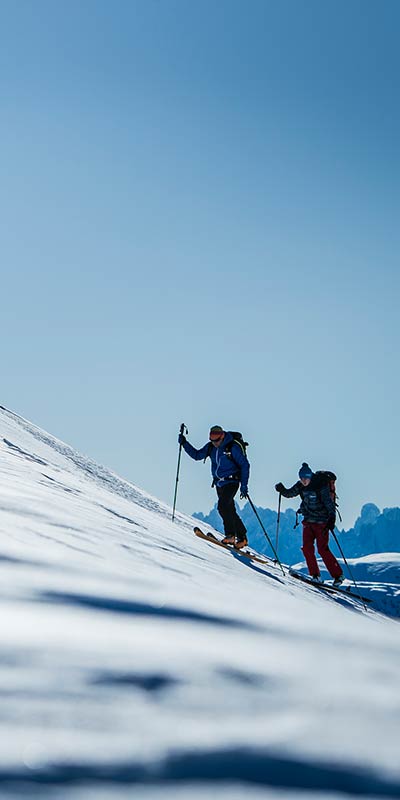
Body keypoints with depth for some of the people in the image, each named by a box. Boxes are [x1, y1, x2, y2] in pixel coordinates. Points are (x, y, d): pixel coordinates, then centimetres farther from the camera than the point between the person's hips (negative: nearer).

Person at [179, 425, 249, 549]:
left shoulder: (233, 447, -16)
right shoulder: (211, 447, 2)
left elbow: (244, 465, -12)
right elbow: (197, 455, 14)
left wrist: (244, 485, -16)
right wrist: (184, 443, 1)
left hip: (231, 482, -7)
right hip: (219, 484, 7)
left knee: (223, 505, -24)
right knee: (230, 510, 10)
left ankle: (230, 535, -20)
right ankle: (241, 537, 19)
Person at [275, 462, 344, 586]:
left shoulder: (321, 486, -16)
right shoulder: (301, 486, 0)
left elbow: (329, 503, -17)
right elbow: (289, 493, 11)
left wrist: (332, 519, -27)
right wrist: (282, 490, -10)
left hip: (321, 521, -6)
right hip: (308, 520, 6)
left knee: (323, 549, -9)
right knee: (307, 548, -5)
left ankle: (338, 575, 2)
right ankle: (316, 576, 4)